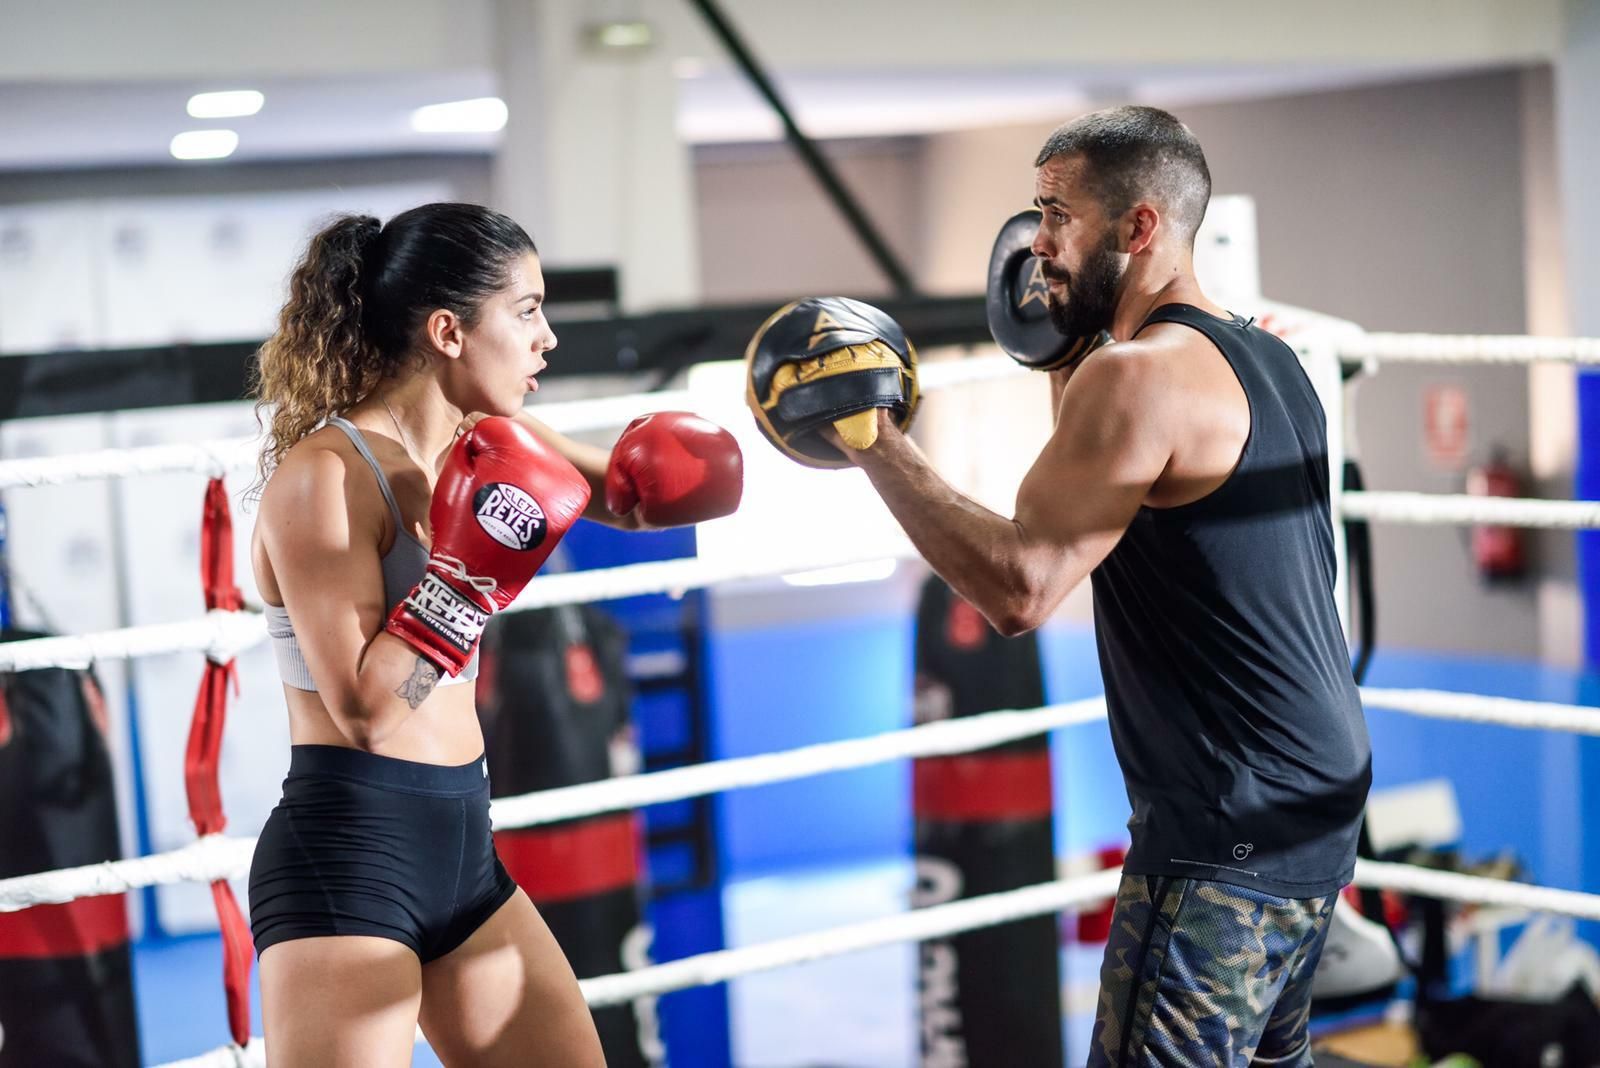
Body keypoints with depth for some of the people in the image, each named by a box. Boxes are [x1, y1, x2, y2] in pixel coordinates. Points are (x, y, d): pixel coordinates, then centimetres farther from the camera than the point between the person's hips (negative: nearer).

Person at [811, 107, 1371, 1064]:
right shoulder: (1267, 356, 11)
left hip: (1228, 837, -10)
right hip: (1315, 806, 10)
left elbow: (1019, 586, -25)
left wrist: (876, 445, -18)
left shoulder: (1140, 375, -18)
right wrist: (1063, 360, 16)